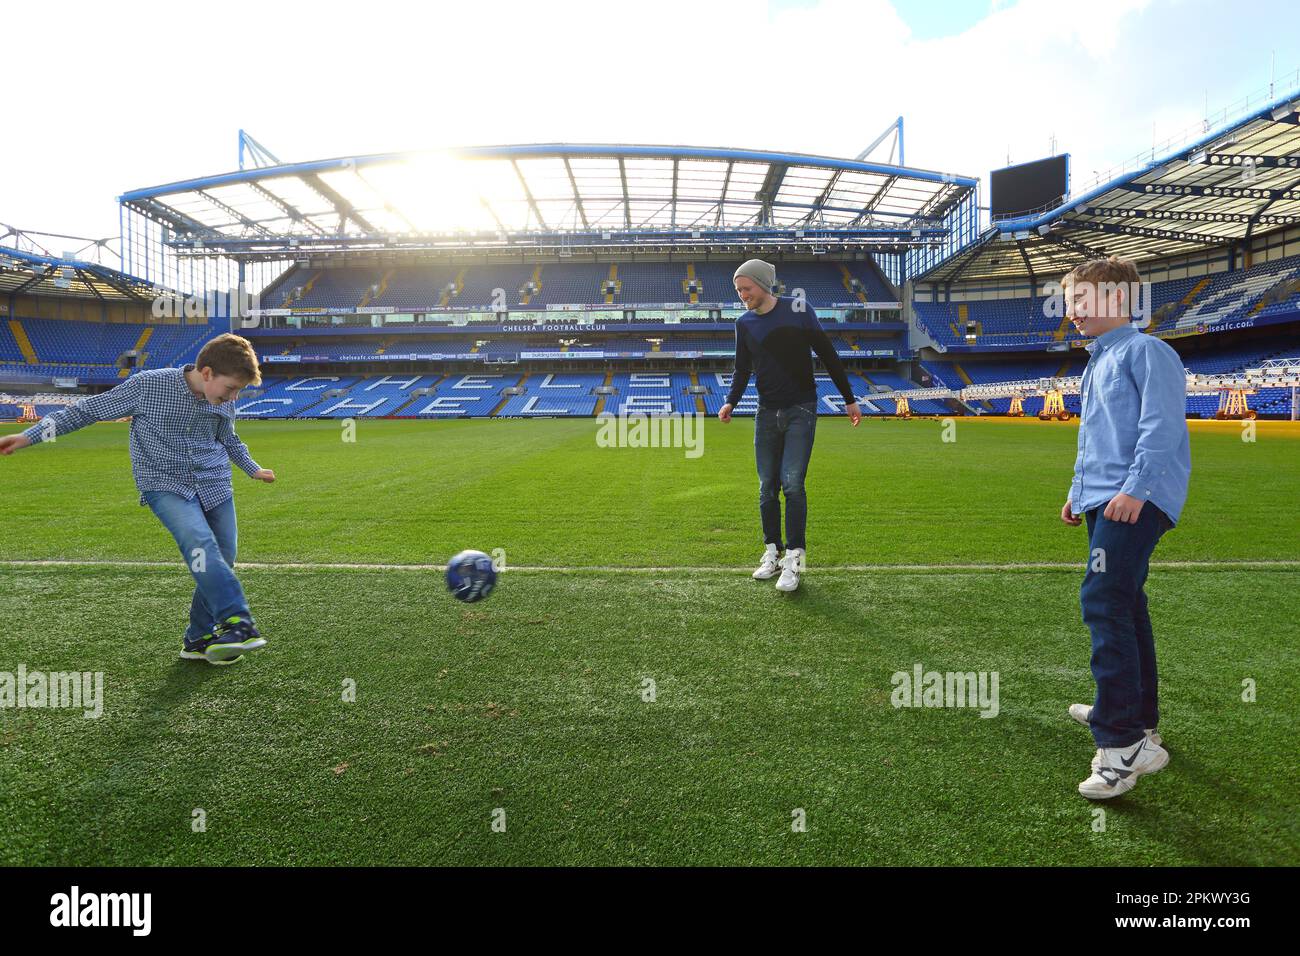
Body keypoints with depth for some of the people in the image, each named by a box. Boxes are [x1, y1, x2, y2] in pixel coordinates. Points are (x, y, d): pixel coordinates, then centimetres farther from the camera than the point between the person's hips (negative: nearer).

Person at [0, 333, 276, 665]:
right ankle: (237, 622, -35)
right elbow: (88, 409, -4)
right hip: (165, 484, -5)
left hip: (214, 484, 5)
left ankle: (199, 640, 14)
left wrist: (252, 468, 31)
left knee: (223, 561, 0)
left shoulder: (224, 401, -2)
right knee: (200, 541, -30)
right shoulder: (148, 385, -15)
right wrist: (29, 435, -4)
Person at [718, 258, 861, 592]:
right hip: (767, 413, 4)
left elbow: (828, 356, 0)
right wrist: (731, 402, -8)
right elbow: (742, 370, 11)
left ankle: (795, 558, -6)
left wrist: (849, 399, 1)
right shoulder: (744, 323, 6)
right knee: (767, 488, 5)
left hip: (800, 411, -4)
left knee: (792, 483, -13)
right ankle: (772, 552, 17)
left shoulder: (799, 310, -5)